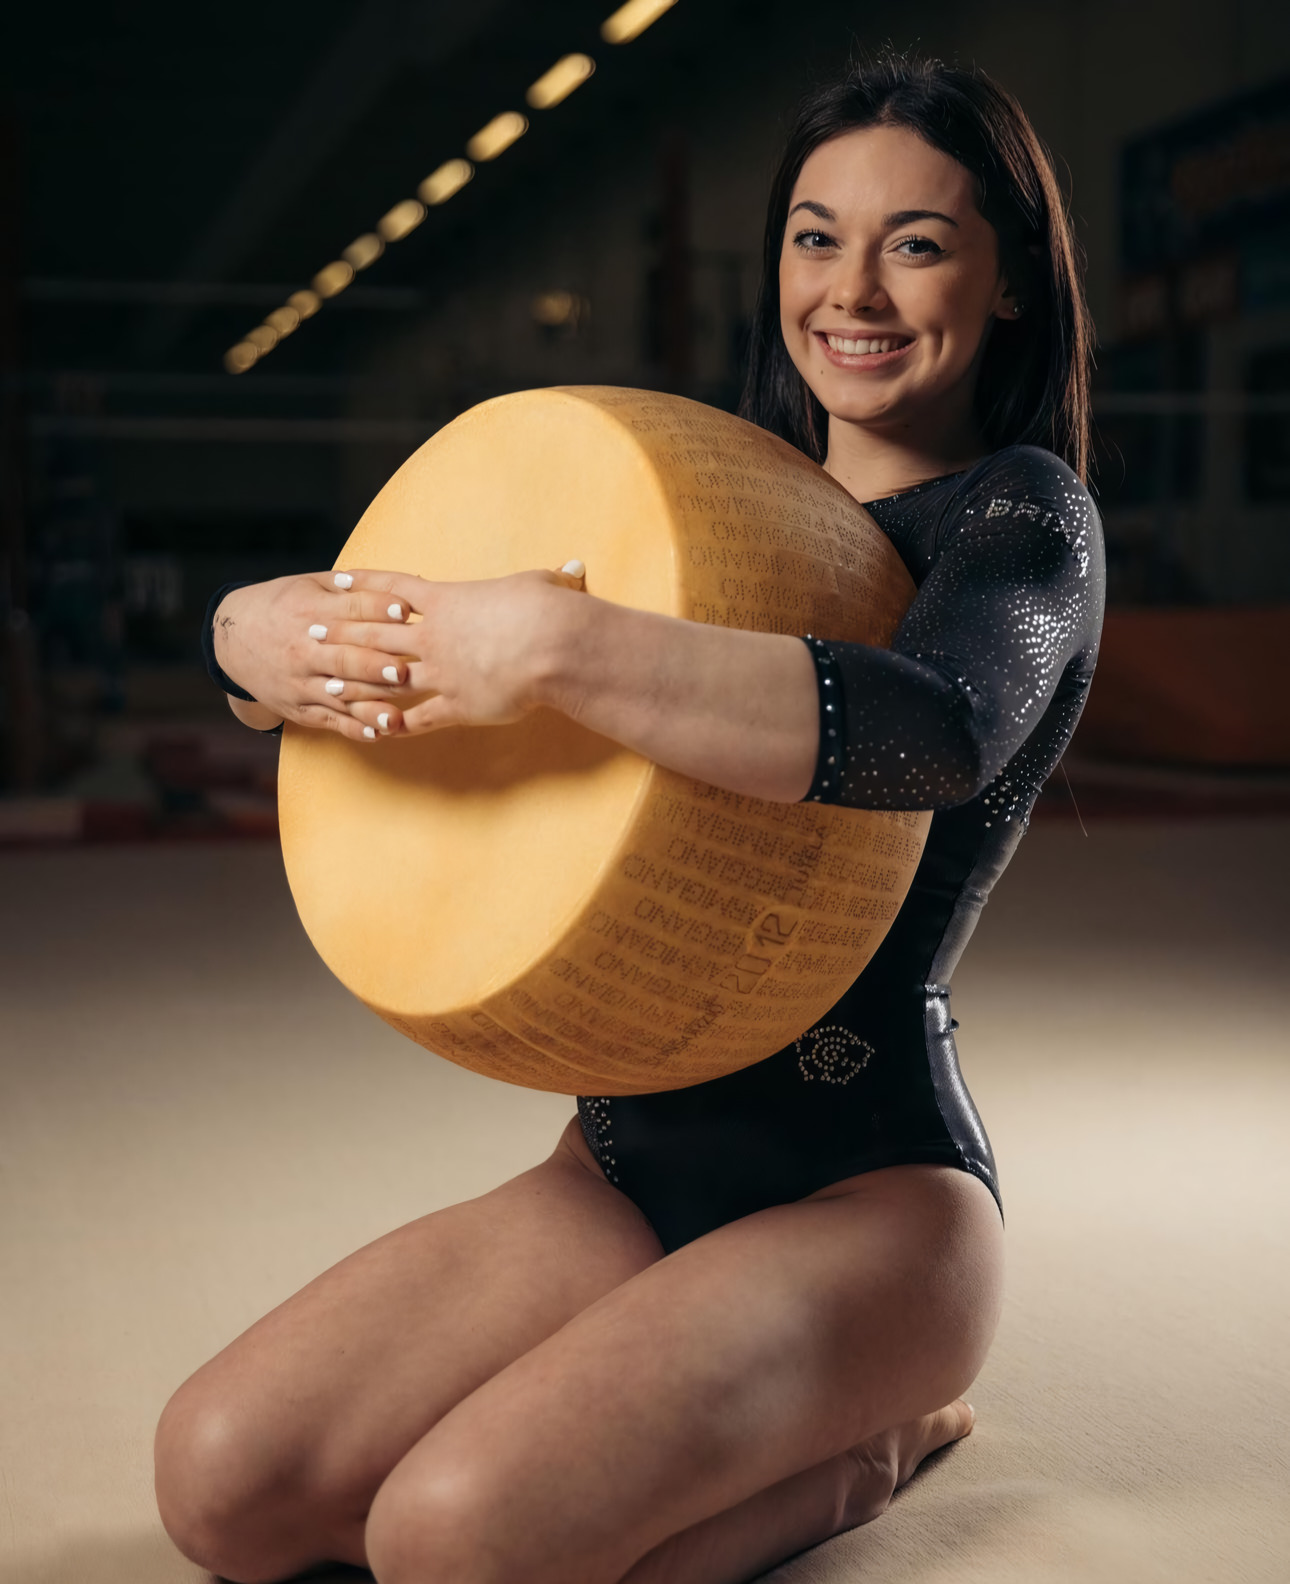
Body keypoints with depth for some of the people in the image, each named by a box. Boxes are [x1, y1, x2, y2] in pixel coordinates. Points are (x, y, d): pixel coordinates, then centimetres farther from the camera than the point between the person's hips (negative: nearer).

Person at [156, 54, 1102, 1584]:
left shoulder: (1024, 511, -6)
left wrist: (560, 649, -37)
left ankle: (857, 1441, 2)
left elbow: (939, 729, -31)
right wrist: (261, 631, -16)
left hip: (870, 1190, -6)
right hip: (624, 1165, 7)